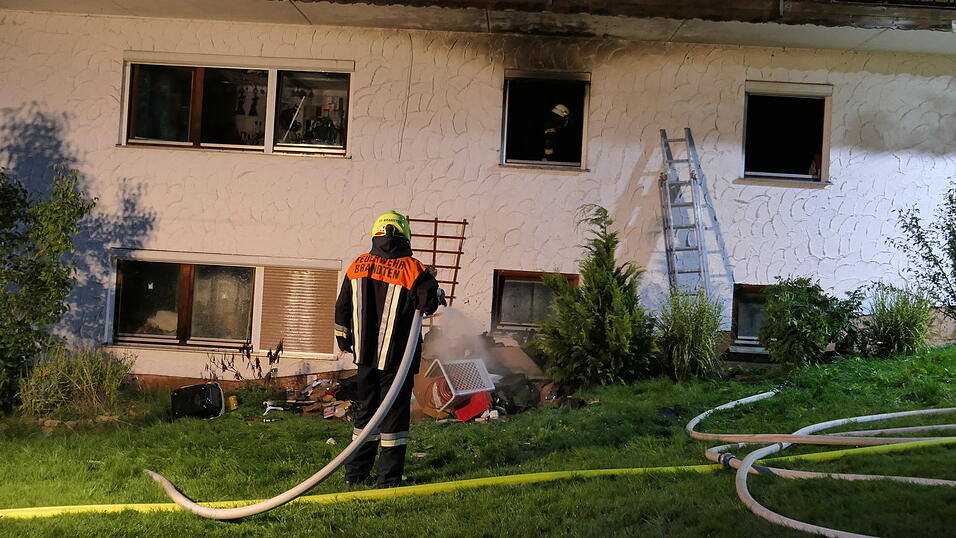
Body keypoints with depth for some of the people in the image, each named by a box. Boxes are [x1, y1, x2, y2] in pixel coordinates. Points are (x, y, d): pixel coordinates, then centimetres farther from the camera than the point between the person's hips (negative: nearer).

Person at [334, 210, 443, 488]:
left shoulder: (357, 266, 5)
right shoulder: (411, 268, -11)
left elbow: (342, 309, 11)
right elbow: (430, 302, -17)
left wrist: (344, 340, 24)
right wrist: (438, 295, 7)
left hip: (365, 354, 5)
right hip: (396, 357, -5)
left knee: (365, 410, 16)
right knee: (395, 413, 4)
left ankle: (356, 473, 22)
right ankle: (389, 478, 6)